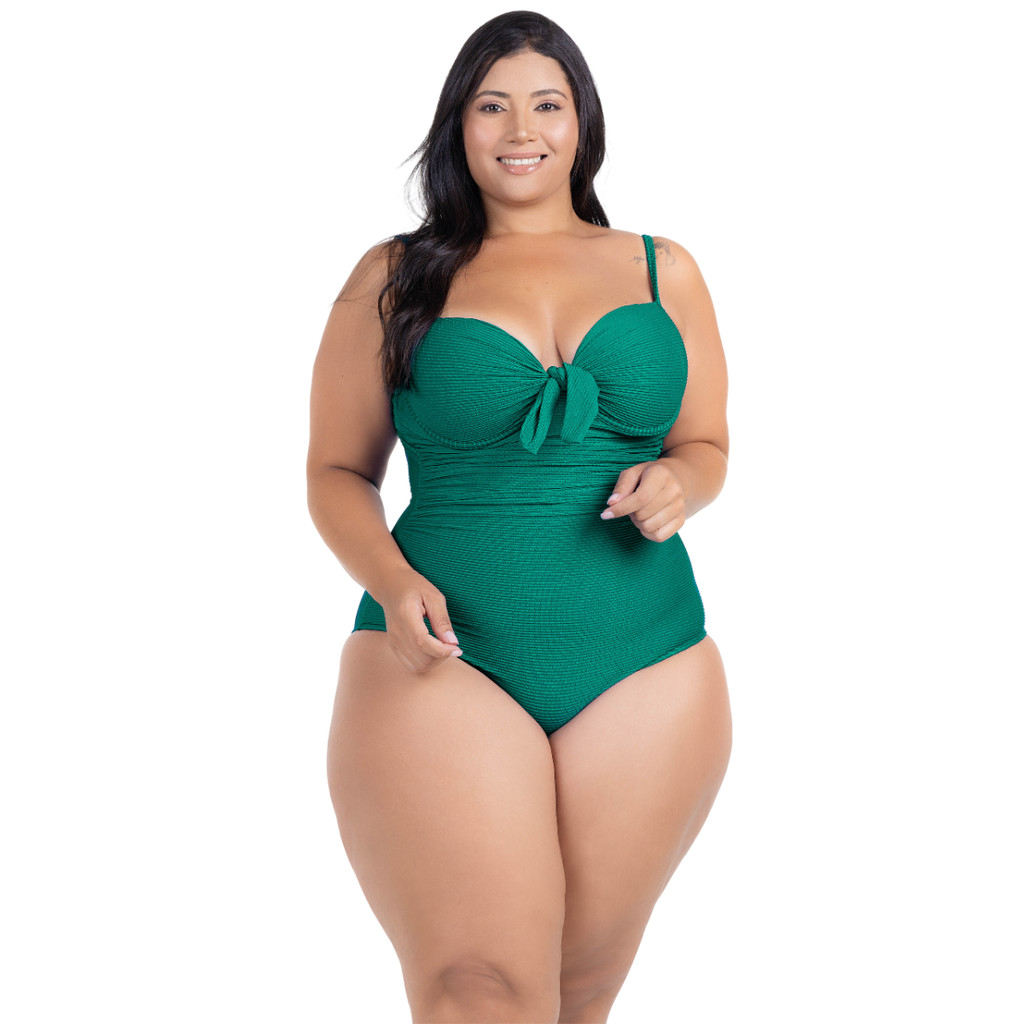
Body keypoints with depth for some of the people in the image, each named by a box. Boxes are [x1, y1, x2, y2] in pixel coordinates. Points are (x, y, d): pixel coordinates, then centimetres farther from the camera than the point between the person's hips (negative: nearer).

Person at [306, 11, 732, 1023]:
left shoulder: (663, 271, 13)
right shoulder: (394, 280, 7)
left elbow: (705, 445, 20)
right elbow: (336, 472, 9)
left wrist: (677, 485, -5)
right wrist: (390, 583, -11)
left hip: (648, 675, 3)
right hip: (441, 660, -2)